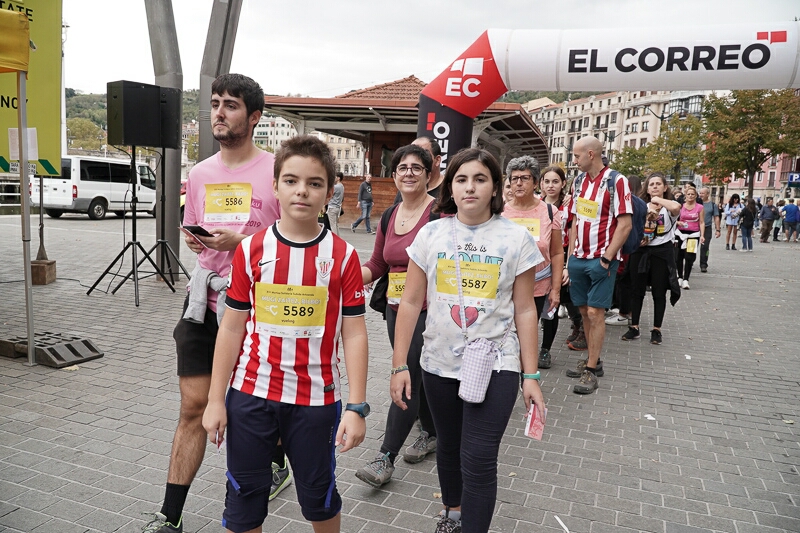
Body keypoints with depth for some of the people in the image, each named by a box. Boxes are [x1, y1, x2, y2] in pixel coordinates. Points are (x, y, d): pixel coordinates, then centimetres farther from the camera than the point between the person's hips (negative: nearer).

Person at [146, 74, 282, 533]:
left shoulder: (276, 170, -8)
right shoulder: (200, 174, 10)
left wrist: (240, 241, -19)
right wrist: (195, 239, -3)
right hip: (204, 303, 5)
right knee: (194, 407, 8)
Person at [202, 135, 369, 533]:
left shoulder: (342, 256, -6)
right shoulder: (251, 250, -3)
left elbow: (353, 334, -5)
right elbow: (232, 327, 1)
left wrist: (356, 407, -8)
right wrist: (216, 400, 2)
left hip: (316, 399, -1)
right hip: (250, 395, 1)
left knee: (320, 499, 16)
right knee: (243, 500, 14)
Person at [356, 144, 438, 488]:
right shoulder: (389, 217, 10)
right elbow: (376, 265, 13)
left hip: (429, 311, -7)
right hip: (396, 309, 7)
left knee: (407, 379, -6)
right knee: (419, 376, 18)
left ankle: (385, 459, 2)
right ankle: (431, 433, 39)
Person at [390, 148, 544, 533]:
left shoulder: (516, 238, -5)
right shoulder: (431, 234, -2)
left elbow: (524, 310, -1)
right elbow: (411, 303, 0)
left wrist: (530, 376, -1)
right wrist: (399, 366, -2)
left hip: (496, 365, -2)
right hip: (439, 363, 3)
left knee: (478, 460, -6)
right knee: (449, 446, 20)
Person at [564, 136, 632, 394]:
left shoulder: (616, 181, -10)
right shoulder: (579, 181, 10)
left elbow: (625, 224, -13)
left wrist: (606, 258, -15)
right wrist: (571, 255, 10)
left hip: (601, 259, -6)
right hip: (578, 257, 6)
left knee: (595, 312, -4)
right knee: (584, 310, 11)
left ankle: (591, 370, 5)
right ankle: (593, 360, 24)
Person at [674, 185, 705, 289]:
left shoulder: (699, 207, 2)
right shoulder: (680, 206, 4)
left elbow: (702, 222, 1)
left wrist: (702, 235, -7)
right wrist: (678, 223, -12)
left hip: (693, 234, -1)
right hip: (681, 233, 2)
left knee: (689, 258, -7)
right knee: (678, 257, 2)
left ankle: (686, 280, -2)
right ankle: (680, 277, 19)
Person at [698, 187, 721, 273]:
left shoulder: (713, 205, 6)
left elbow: (716, 218, 8)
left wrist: (717, 230, 2)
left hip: (707, 228, -1)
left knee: (705, 247, -4)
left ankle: (703, 265, 2)